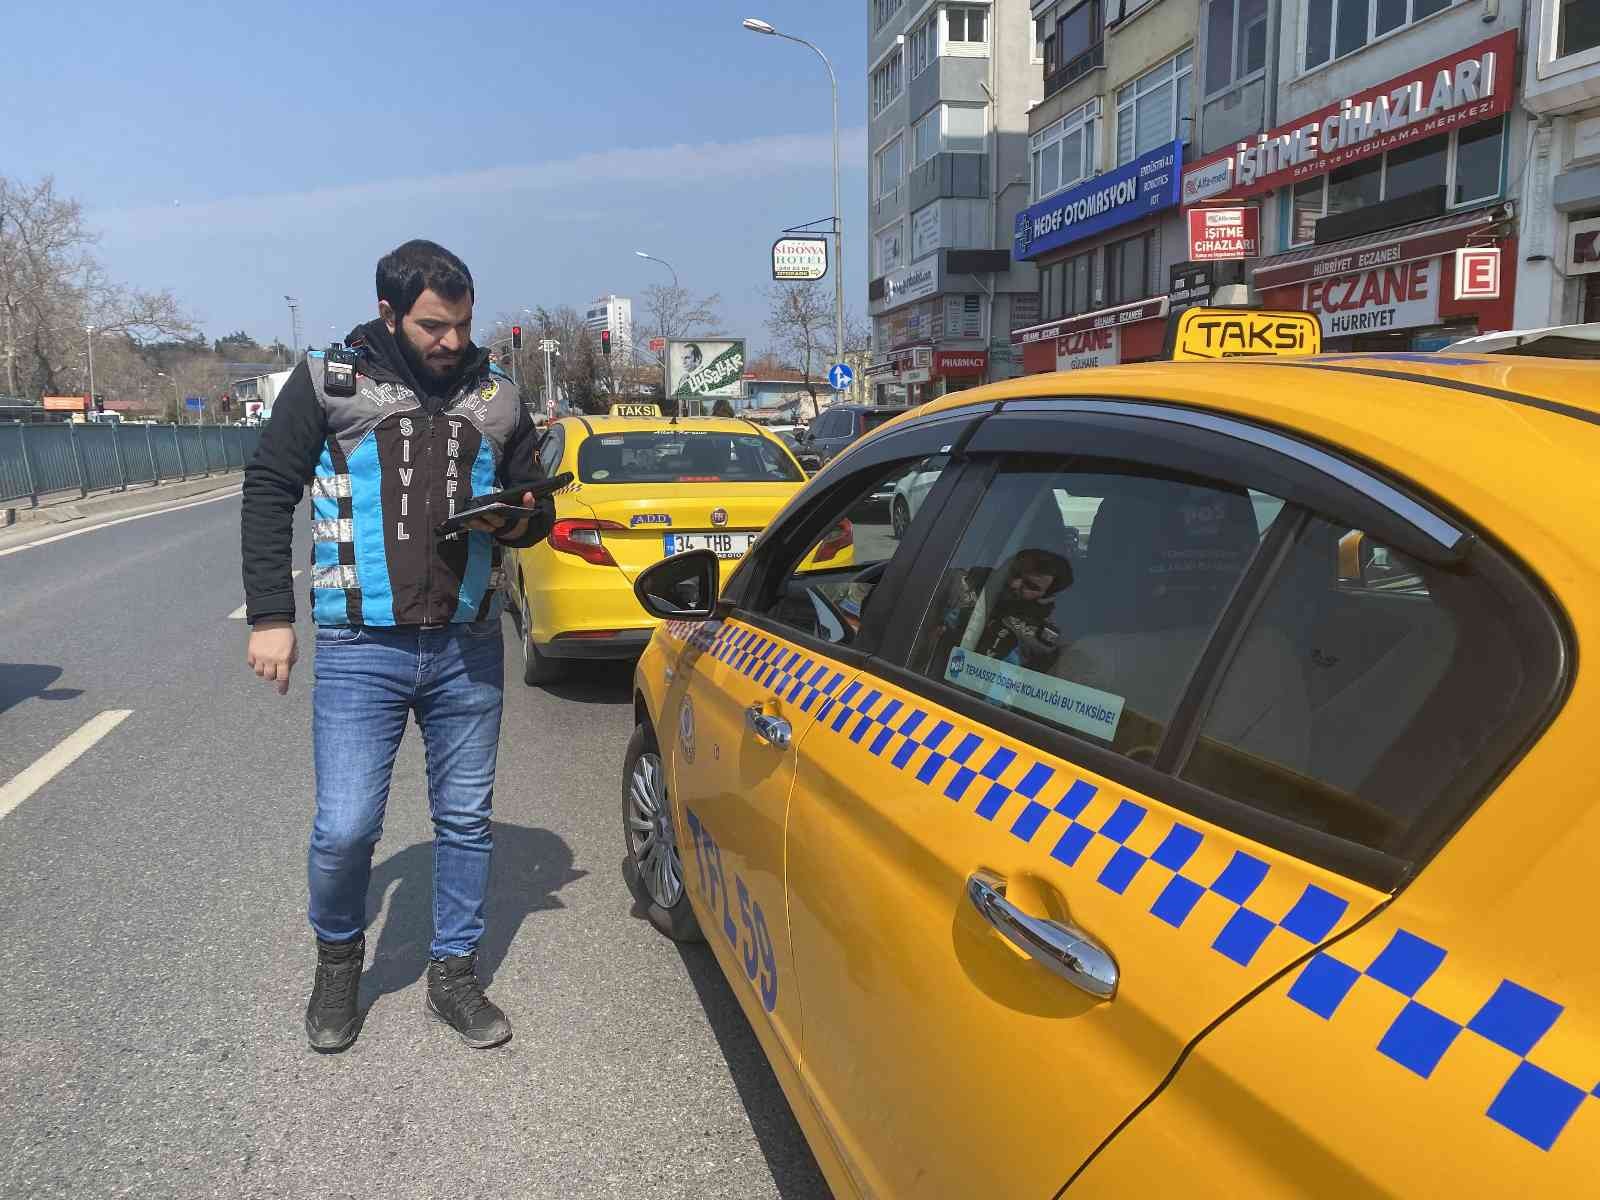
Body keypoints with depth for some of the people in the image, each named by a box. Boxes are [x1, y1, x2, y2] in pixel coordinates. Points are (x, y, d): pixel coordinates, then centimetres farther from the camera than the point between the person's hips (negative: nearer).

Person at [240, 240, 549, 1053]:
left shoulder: (495, 397, 9)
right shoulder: (328, 382, 0)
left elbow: (537, 506, 18)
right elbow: (268, 493, 2)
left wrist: (516, 518, -6)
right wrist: (269, 616, -3)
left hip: (468, 649, 3)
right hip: (361, 649, -3)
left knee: (465, 820, 10)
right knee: (344, 830, -4)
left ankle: (454, 976, 28)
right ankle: (338, 961, 27)